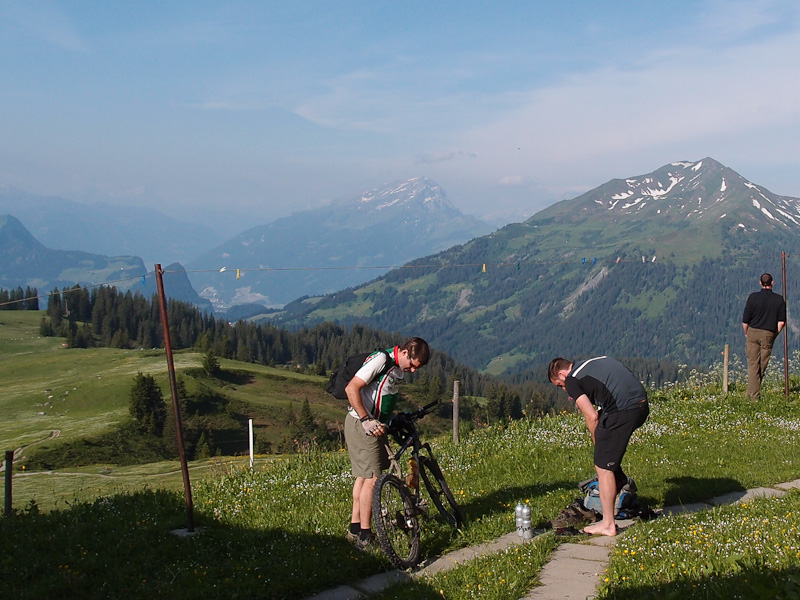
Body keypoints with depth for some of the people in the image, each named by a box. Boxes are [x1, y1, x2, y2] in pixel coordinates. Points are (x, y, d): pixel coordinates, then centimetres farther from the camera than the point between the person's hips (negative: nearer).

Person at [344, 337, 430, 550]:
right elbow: (352, 389, -23)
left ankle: (355, 528, 24)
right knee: (372, 477, -10)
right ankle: (365, 537, -5)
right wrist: (366, 420, -26)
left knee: (364, 476, 15)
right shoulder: (380, 360, -18)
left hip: (374, 425, 10)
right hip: (362, 425, -10)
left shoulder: (399, 368, 11)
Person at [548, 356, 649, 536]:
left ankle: (608, 525, 5)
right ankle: (620, 479, 41)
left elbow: (592, 416, -4)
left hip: (621, 411, -8)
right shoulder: (599, 360, 25)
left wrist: (598, 444, 9)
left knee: (603, 467, 2)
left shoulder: (572, 379, 2)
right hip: (642, 406, 9)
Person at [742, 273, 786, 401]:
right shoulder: (779, 300, 1)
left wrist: (746, 333, 13)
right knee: (763, 365, 10)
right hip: (768, 335, 1)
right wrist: (774, 334, 13)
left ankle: (753, 394, -5)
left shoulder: (753, 297, -4)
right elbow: (781, 322, -1)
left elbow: (745, 320, -3)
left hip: (753, 332, -1)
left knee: (753, 364, 1)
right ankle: (753, 391, 14)